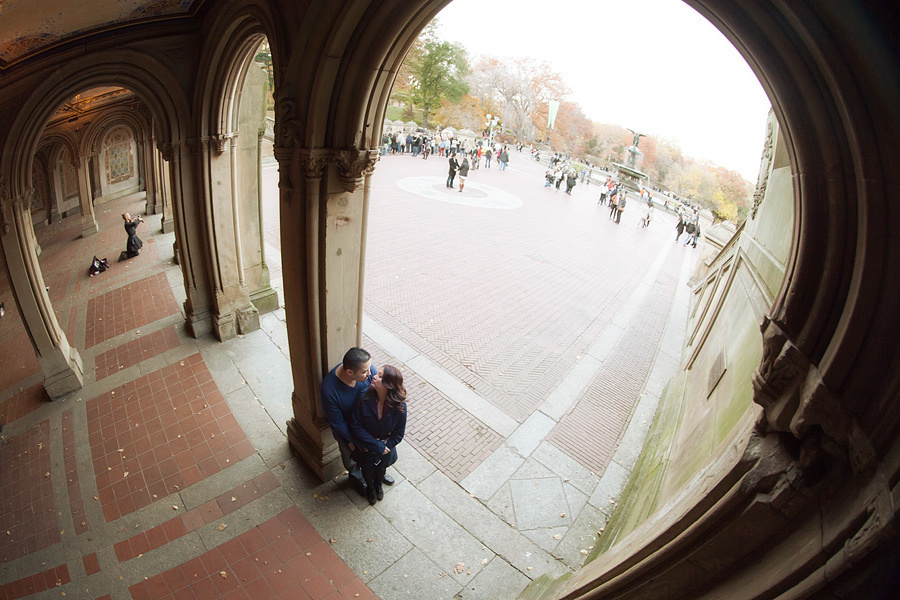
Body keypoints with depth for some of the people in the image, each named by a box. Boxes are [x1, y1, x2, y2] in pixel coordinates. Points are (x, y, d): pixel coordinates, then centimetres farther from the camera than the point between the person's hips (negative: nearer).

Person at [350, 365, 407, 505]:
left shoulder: (399, 406, -29)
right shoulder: (364, 398, -31)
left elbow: (398, 434, -16)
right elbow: (355, 425, -23)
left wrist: (384, 446, -22)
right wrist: (376, 445, -24)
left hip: (386, 445, 1)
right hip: (366, 445, 0)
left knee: (381, 468, 29)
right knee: (367, 470, 25)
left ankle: (378, 484, 64)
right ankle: (370, 487, 60)